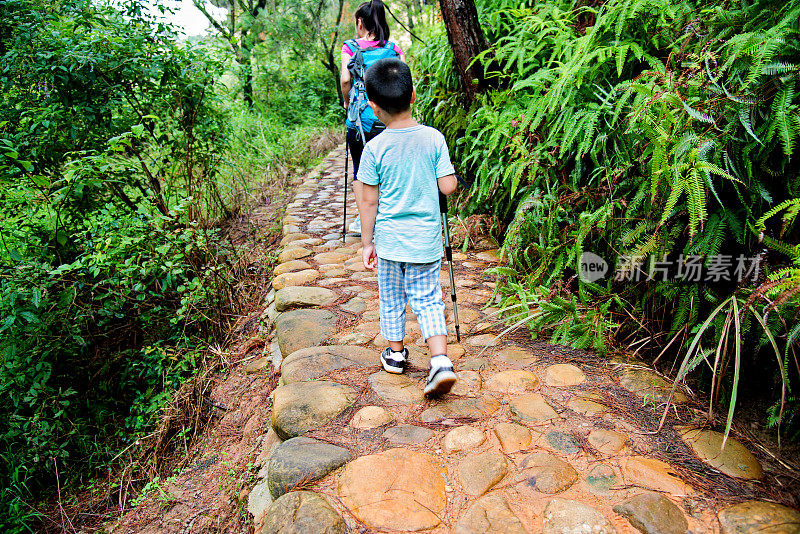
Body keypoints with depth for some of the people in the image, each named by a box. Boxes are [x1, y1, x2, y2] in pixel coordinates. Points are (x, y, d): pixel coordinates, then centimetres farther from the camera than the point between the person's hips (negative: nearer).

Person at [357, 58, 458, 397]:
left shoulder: (375, 148, -11)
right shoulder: (434, 138, -8)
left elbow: (368, 201, -7)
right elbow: (448, 187, -6)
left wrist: (367, 243, 3)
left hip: (390, 241, -1)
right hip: (426, 241, 1)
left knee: (391, 299, 17)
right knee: (428, 301, 11)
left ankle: (396, 354, 34)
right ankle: (440, 360, -2)